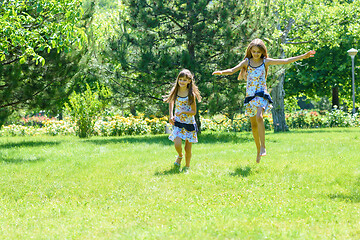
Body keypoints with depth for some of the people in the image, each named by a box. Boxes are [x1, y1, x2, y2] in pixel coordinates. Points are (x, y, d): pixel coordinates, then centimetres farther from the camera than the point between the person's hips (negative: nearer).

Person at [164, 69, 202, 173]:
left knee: (188, 148, 4)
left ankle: (187, 167, 22)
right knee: (177, 144, -15)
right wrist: (171, 116, 4)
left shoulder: (191, 94, -10)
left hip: (189, 123, -2)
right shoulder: (175, 91, -2)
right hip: (178, 122, 2)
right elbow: (171, 102, 16)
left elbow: (194, 112, -8)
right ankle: (180, 156, 18)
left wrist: (183, 112, -24)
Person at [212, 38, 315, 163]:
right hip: (250, 95, 3)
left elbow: (285, 61, 1)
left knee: (259, 117, -29)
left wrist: (303, 56, -4)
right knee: (254, 125, 7)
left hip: (262, 94, -3)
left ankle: (263, 147, -28)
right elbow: (233, 70, -5)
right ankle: (258, 150, 23)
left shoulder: (266, 62, 2)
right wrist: (221, 72, -26)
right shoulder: (247, 62, 5)